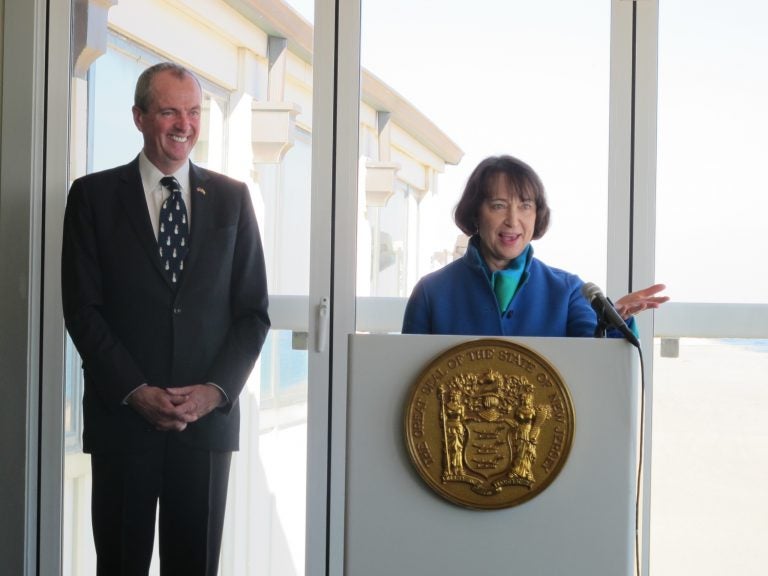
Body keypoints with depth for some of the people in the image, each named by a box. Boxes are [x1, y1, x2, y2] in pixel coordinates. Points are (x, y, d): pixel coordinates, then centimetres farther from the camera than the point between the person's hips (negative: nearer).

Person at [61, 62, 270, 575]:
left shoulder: (232, 198, 9)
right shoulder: (93, 196, 3)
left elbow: (253, 311, 6)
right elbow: (83, 310, -2)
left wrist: (215, 389, -7)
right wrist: (135, 392, -11)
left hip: (208, 415, 2)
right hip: (123, 416, -1)